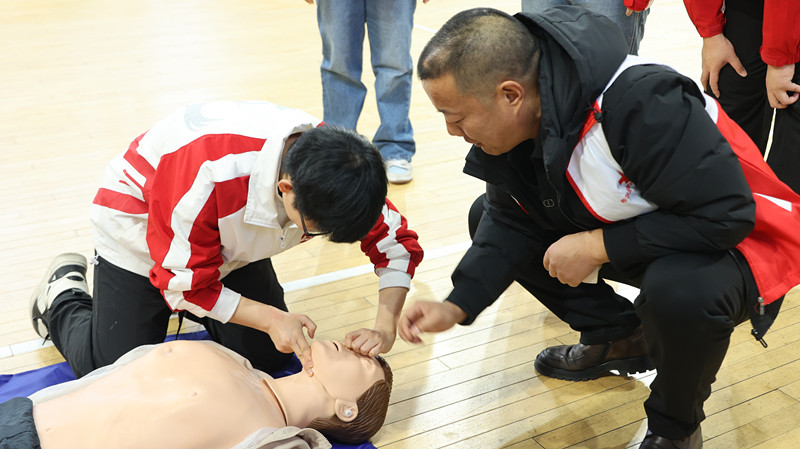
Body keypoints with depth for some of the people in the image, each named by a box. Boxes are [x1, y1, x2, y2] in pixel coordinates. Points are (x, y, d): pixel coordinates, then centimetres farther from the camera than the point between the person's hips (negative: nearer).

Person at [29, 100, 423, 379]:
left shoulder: (332, 171, -28)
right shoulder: (211, 176, -45)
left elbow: (396, 242, -15)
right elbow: (184, 283, -31)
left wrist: (385, 328, -28)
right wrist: (270, 318, -33)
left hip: (231, 243, 5)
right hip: (140, 235, -5)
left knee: (268, 356, 3)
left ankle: (190, 309, 26)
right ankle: (62, 295, 23)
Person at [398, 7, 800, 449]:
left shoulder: (642, 104, -36)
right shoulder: (517, 122, -11)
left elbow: (725, 215, -33)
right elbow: (511, 221, -1)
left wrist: (597, 246, -28)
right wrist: (456, 306, -12)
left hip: (733, 242, -7)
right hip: (627, 232, 8)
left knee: (682, 291, -42)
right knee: (484, 217, 4)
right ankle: (618, 339, 13)